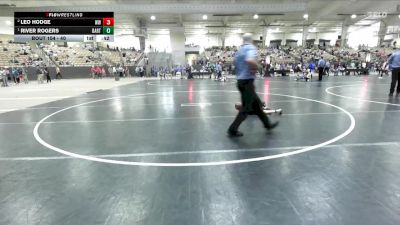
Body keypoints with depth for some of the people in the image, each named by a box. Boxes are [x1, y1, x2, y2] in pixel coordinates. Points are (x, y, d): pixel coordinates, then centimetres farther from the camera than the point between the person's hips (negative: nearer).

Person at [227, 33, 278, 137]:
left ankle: (267, 124, 31)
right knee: (246, 108, -1)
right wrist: (255, 68, -13)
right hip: (247, 81, -9)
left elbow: (236, 64, 20)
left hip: (241, 81, 9)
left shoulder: (239, 50, 15)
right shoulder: (251, 48, -11)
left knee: (257, 104, 18)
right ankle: (233, 130, 3)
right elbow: (250, 61, -31)